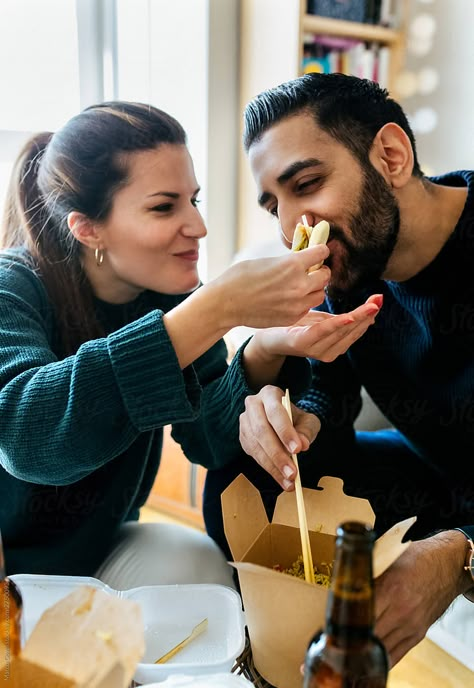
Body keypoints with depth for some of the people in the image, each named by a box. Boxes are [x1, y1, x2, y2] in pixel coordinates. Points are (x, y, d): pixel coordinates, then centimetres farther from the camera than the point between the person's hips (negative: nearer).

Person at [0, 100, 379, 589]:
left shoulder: (170, 294, -6)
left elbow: (207, 438, -12)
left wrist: (266, 351, -32)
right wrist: (219, 310, -44)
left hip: (97, 547, 5)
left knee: (198, 565, -20)